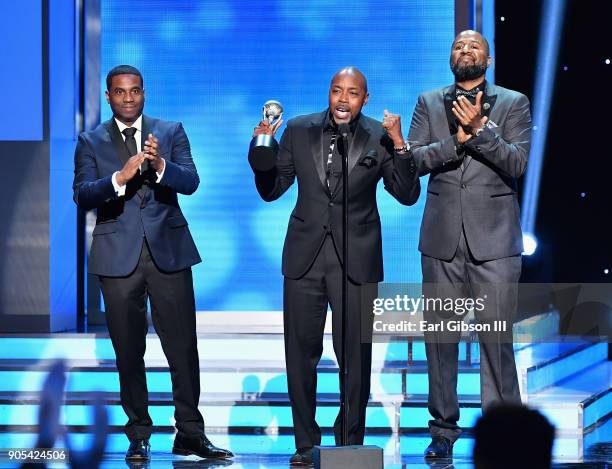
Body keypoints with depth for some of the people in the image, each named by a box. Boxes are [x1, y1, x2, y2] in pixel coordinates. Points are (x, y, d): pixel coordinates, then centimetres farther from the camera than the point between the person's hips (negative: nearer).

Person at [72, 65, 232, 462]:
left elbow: (191, 182, -6)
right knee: (129, 351, 5)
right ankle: (139, 436, 14)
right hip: (119, 257, 0)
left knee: (184, 347, 0)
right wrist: (119, 177, -24)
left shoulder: (171, 133, 6)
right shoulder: (91, 143, 5)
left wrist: (160, 166, -26)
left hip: (168, 251, 0)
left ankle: (190, 433, 7)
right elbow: (82, 195, -7)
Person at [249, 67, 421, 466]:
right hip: (305, 256, 2)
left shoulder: (379, 137, -1)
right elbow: (271, 190, 9)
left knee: (355, 355, 1)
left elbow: (408, 195, -4)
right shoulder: (299, 131, 5)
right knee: (301, 351, 5)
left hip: (355, 259, -2)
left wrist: (400, 146, -16)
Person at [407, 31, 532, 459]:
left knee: (496, 337, -6)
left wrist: (479, 129, -16)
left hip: (493, 239, -2)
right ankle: (444, 427, 13)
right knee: (440, 335, 5)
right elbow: (413, 159, 1)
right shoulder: (429, 103, 13)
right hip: (442, 238, 3)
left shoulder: (513, 103, 6)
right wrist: (456, 140, -13)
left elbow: (518, 163, -6)